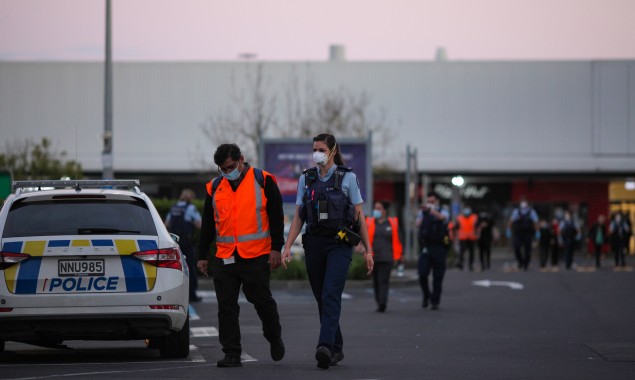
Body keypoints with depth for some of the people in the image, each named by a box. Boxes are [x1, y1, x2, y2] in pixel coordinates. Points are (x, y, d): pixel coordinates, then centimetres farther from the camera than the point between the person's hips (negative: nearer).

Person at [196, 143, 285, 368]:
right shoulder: (215, 187, 11)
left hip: (257, 256, -4)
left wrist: (276, 248, -6)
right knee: (226, 307, 0)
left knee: (262, 301, 2)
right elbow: (207, 224, 17)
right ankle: (231, 354, 5)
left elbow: (276, 217, 0)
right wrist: (202, 256, 14)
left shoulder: (263, 181, 0)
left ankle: (274, 338, 28)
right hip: (225, 258, 4)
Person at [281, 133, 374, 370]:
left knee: (330, 295, -19)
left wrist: (368, 250, -2)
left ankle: (325, 347, -29)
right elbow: (298, 217, 8)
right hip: (314, 243, 4)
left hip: (340, 244, -4)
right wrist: (287, 247, -3)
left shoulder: (347, 177, 0)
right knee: (322, 299, 7)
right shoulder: (306, 179, 9)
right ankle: (336, 349, 19)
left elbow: (359, 215, 1)